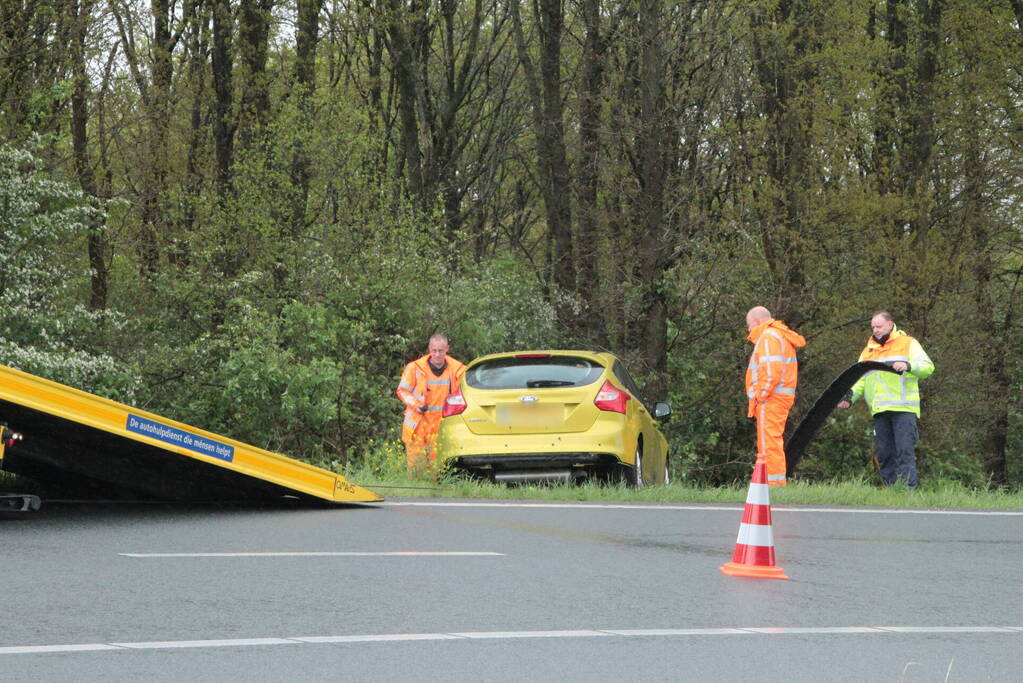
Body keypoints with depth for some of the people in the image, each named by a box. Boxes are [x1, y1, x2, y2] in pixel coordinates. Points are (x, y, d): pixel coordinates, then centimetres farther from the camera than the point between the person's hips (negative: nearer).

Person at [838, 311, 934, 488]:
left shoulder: (908, 344, 8)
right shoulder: (868, 350, 23)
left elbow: (928, 367, -3)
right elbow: (860, 380, 21)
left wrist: (908, 365, -21)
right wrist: (851, 395, 2)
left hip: (903, 409, -5)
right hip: (880, 411, 5)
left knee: (904, 451, -12)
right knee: (884, 452, 2)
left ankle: (908, 488, -17)